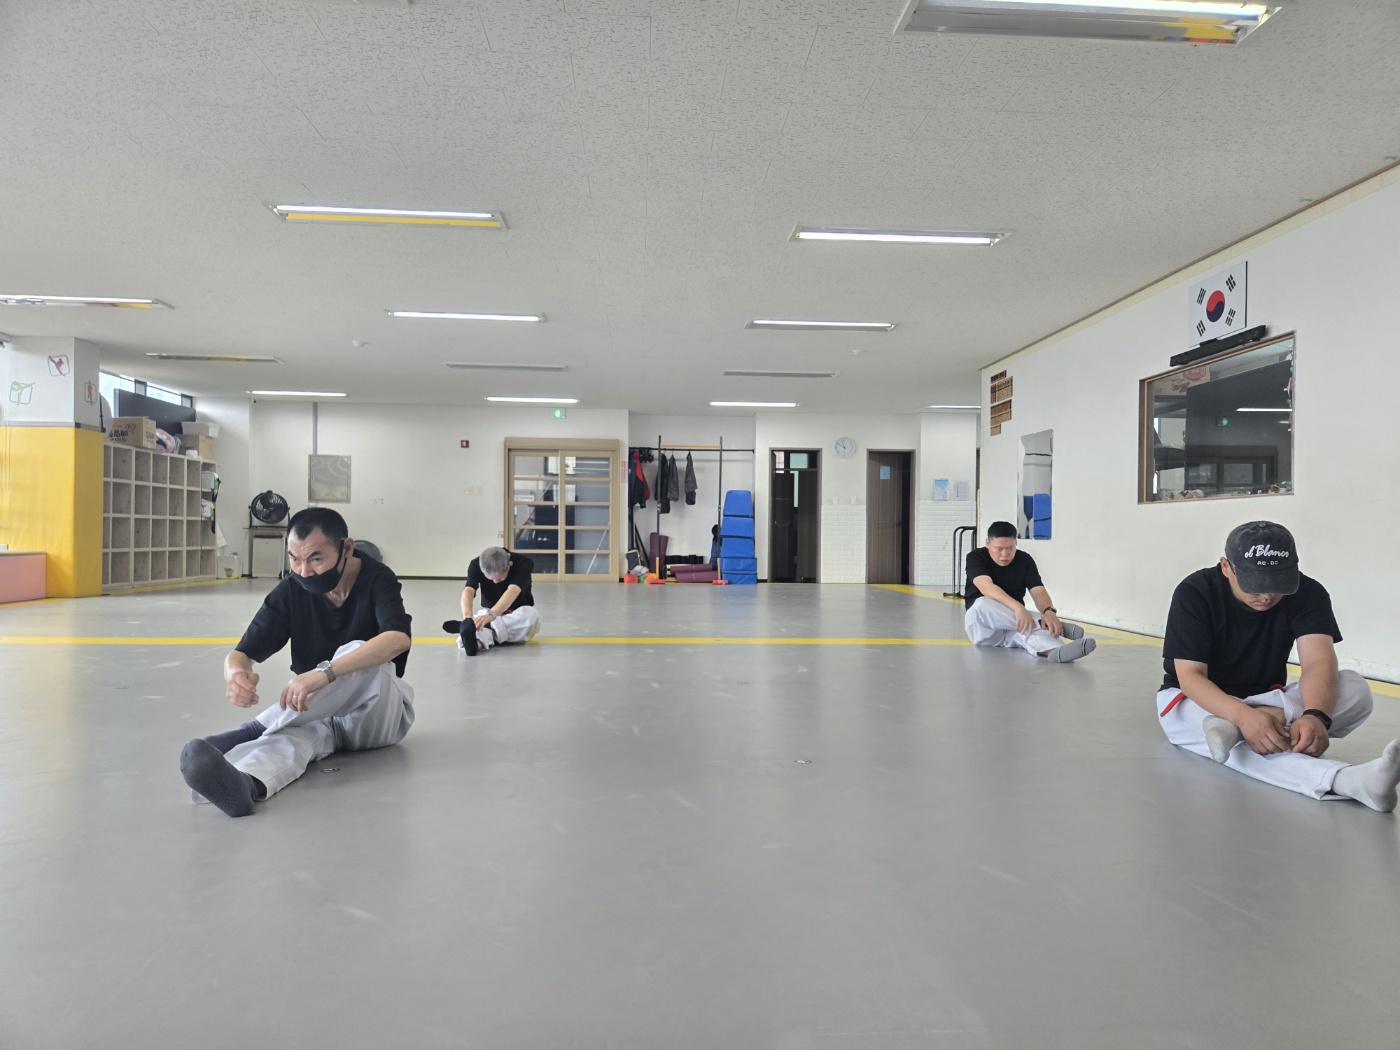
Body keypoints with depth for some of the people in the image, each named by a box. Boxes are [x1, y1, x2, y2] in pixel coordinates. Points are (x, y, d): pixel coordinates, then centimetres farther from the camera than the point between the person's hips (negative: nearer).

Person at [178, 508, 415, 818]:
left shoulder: (377, 580, -16)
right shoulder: (291, 591, -5)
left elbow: (398, 638, -35)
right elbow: (241, 654, -7)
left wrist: (324, 673, -48)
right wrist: (236, 673, -34)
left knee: (358, 655, -34)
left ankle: (251, 734, -33)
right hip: (317, 714, 2)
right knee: (296, 734, -34)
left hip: (378, 713, -2)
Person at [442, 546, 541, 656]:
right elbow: (468, 590, -32)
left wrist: (491, 614, -57)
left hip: (518, 617, -1)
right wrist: (467, 616, -54)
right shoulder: (476, 565, -16)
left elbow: (512, 591, -40)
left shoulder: (524, 563, -23)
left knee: (531, 613, -38)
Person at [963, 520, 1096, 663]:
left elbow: (1038, 591, -13)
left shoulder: (1025, 560, 0)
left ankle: (1052, 650, -72)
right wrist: (1017, 607, -47)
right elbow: (986, 587, -30)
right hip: (983, 627, -2)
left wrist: (1049, 611, -38)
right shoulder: (976, 557, -11)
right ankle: (1051, 627, -38)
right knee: (983, 604, -38)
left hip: (1014, 624, 2)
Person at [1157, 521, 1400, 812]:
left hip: (1266, 703, 4)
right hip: (1194, 702, -4)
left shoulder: (1308, 594, -11)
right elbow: (1189, 676, -25)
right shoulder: (1194, 593, -20)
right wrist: (1244, 715, -45)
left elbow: (1318, 662, -26)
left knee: (1355, 689, -23)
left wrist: (1315, 716, -48)